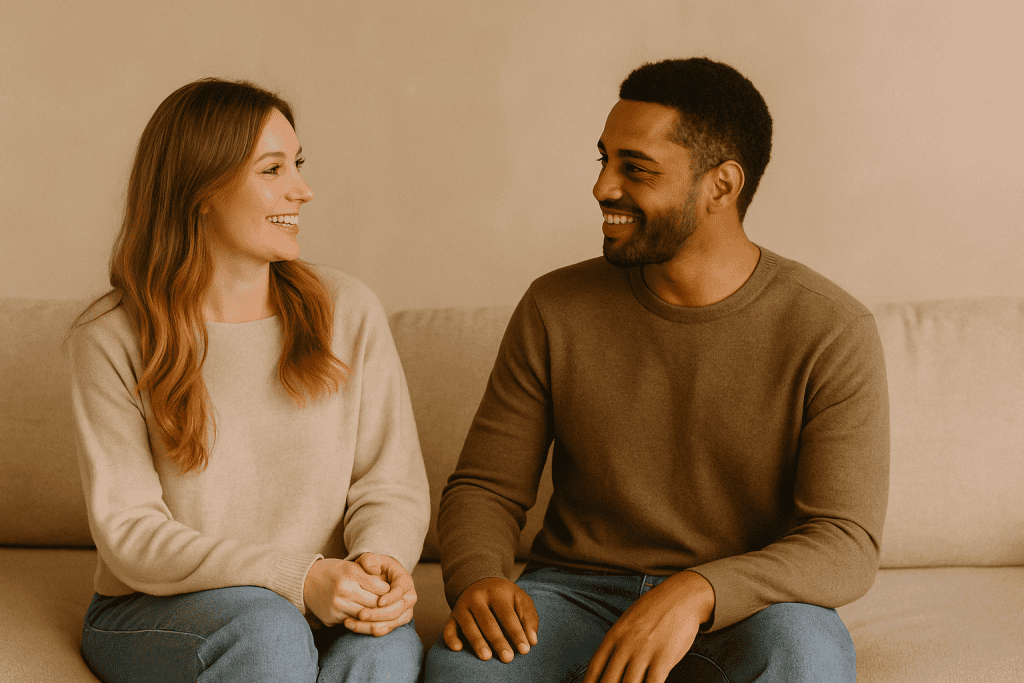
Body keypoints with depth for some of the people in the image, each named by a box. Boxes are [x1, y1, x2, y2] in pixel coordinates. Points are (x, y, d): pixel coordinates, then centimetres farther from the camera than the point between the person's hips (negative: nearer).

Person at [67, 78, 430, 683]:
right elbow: (130, 533, -12)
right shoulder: (111, 339, -6)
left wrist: (382, 557, -23)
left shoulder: (348, 311, 1)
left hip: (321, 610, 2)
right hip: (152, 615, -2)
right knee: (270, 630, -34)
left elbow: (392, 486, 2)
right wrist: (299, 579, -26)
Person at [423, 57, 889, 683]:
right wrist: (477, 579, -20)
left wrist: (696, 593, -33)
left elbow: (846, 545, -15)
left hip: (743, 609, -1)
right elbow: (487, 487, 5)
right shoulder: (555, 309, 0)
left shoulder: (831, 332, -8)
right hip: (578, 591, 1)